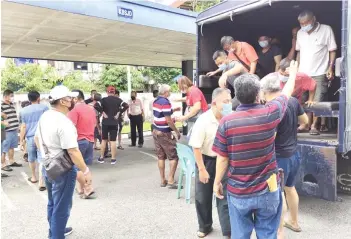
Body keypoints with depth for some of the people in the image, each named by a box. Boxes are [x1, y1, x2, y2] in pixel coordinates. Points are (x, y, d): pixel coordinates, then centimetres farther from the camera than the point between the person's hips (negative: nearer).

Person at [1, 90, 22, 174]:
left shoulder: (12, 104, 14)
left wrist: (17, 126, 23)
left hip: (14, 130, 8)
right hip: (6, 131, -8)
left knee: (11, 147, 19)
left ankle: (12, 161, 31)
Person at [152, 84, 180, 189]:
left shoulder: (156, 101, 9)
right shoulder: (165, 102, -18)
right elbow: (168, 120, -21)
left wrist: (172, 111, 20)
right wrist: (177, 131, -12)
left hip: (156, 131, 9)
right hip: (164, 133, -8)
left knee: (161, 157, 11)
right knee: (174, 157, 0)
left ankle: (163, 180, 16)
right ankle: (171, 181, -1)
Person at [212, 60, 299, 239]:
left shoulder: (226, 122, -16)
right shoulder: (270, 114, -12)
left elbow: (222, 159, -10)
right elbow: (287, 93, 9)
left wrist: (217, 182, 6)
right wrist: (293, 72, 28)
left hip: (238, 192, -1)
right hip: (267, 190, 1)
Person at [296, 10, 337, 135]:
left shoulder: (326, 29, -3)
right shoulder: (300, 33, 10)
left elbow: (332, 50, -1)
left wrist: (330, 68, -10)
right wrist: (296, 68, 10)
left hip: (319, 73, -4)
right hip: (303, 73, 4)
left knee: (318, 101, -5)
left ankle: (314, 125, 4)